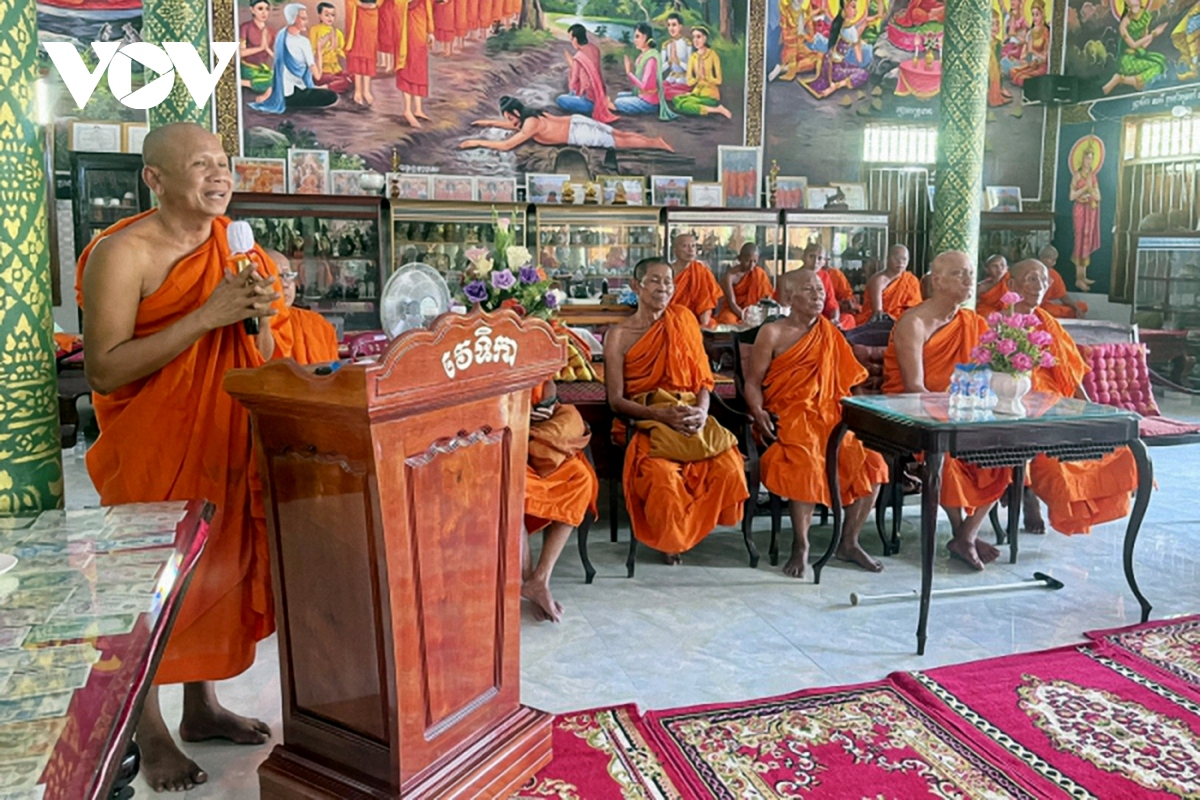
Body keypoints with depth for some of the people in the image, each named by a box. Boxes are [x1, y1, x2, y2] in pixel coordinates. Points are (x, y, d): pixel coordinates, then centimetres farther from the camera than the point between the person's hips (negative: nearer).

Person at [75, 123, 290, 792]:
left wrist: (262, 315, -11)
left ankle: (203, 708, 30)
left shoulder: (235, 249, 8)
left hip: (226, 441, 7)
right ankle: (151, 733, 19)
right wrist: (207, 315, -25)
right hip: (152, 449, -6)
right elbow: (104, 370, -20)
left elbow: (265, 358, 12)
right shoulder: (123, 254, -13)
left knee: (222, 567, 12)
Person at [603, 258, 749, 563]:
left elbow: (702, 380, 11)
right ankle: (670, 538, -2)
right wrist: (662, 415, -17)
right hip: (643, 421, -3)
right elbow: (616, 400, -3)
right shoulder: (619, 335, 2)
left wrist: (701, 411, -11)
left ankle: (695, 527, 3)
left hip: (690, 418, 3)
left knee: (728, 466, -25)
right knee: (661, 473, -33)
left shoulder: (683, 320, 11)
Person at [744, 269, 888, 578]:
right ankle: (801, 546, -16)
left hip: (828, 415, 5)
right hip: (788, 417, -5)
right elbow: (753, 382, 1)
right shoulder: (773, 333, 3)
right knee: (807, 463, -34)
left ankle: (849, 542, 3)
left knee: (871, 463, -16)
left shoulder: (830, 333, 15)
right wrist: (759, 413, -17)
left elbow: (848, 379, 13)